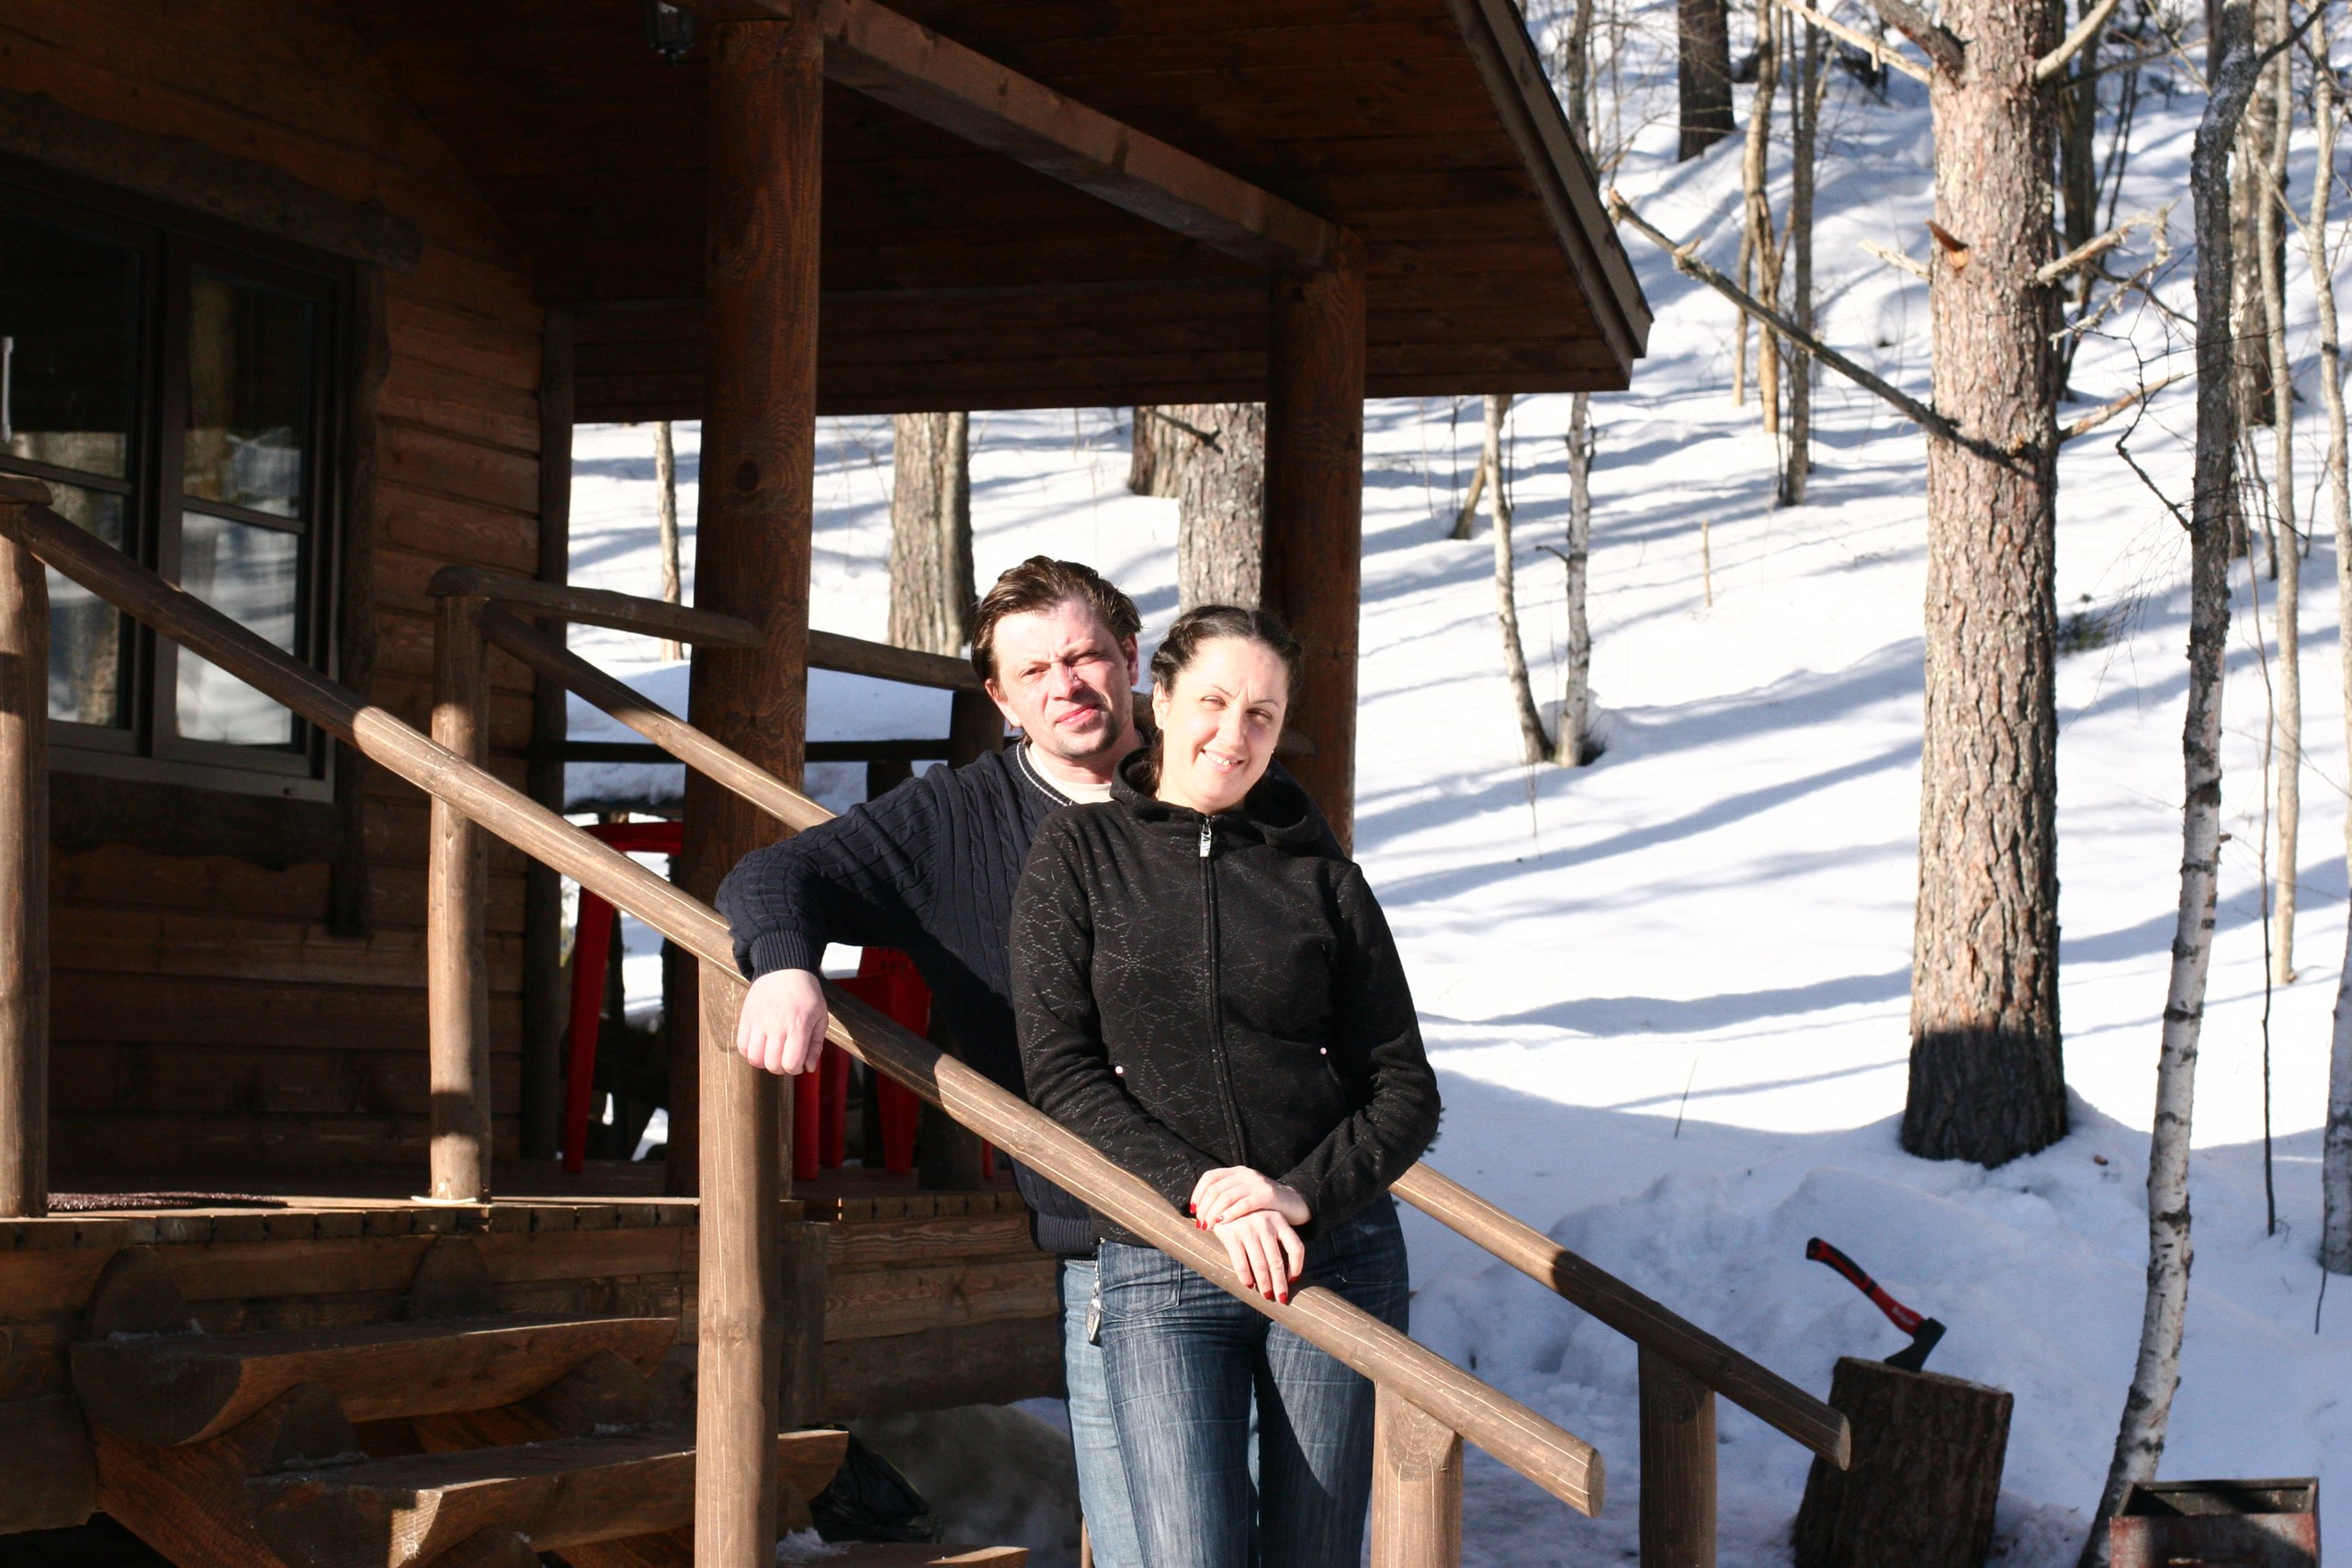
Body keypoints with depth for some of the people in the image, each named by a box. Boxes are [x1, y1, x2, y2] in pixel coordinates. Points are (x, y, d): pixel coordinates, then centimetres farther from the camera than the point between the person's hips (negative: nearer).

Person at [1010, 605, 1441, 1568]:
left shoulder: (1322, 878, 8)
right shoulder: (1079, 855, 5)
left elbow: (1407, 1091, 7)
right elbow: (1060, 1071, -3)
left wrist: (1305, 1193, -12)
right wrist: (1200, 1194, -15)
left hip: (1335, 1249, 2)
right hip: (1158, 1264, -2)